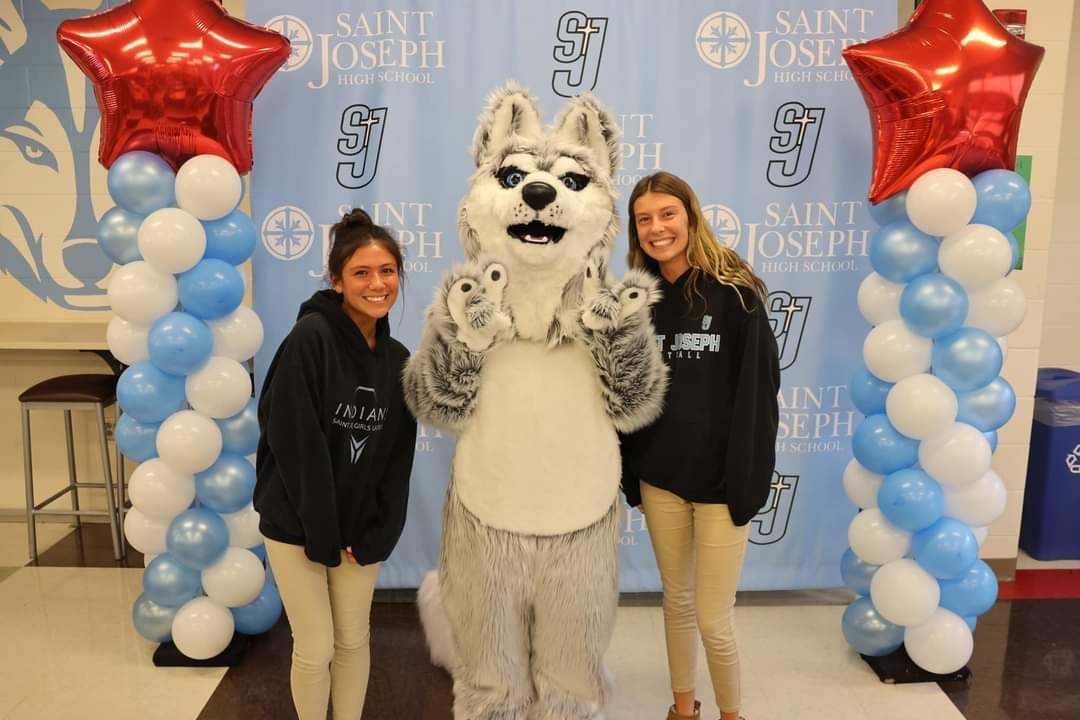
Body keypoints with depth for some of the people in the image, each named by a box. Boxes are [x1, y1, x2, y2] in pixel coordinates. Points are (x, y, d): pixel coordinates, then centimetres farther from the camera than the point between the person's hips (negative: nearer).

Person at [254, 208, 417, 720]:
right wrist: (322, 533, -17)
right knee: (316, 649, 5)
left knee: (354, 641, 15)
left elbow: (397, 460, 2)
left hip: (360, 527, 5)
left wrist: (376, 535, -5)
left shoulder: (397, 359, 0)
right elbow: (294, 443, -21)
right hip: (297, 524, -4)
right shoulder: (310, 337, -18)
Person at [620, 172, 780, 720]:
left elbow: (757, 395, -11)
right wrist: (629, 476, 6)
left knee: (713, 619, 3)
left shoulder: (735, 293, -10)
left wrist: (746, 487, -13)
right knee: (676, 602, 18)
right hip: (660, 479, 4)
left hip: (719, 482, -4)